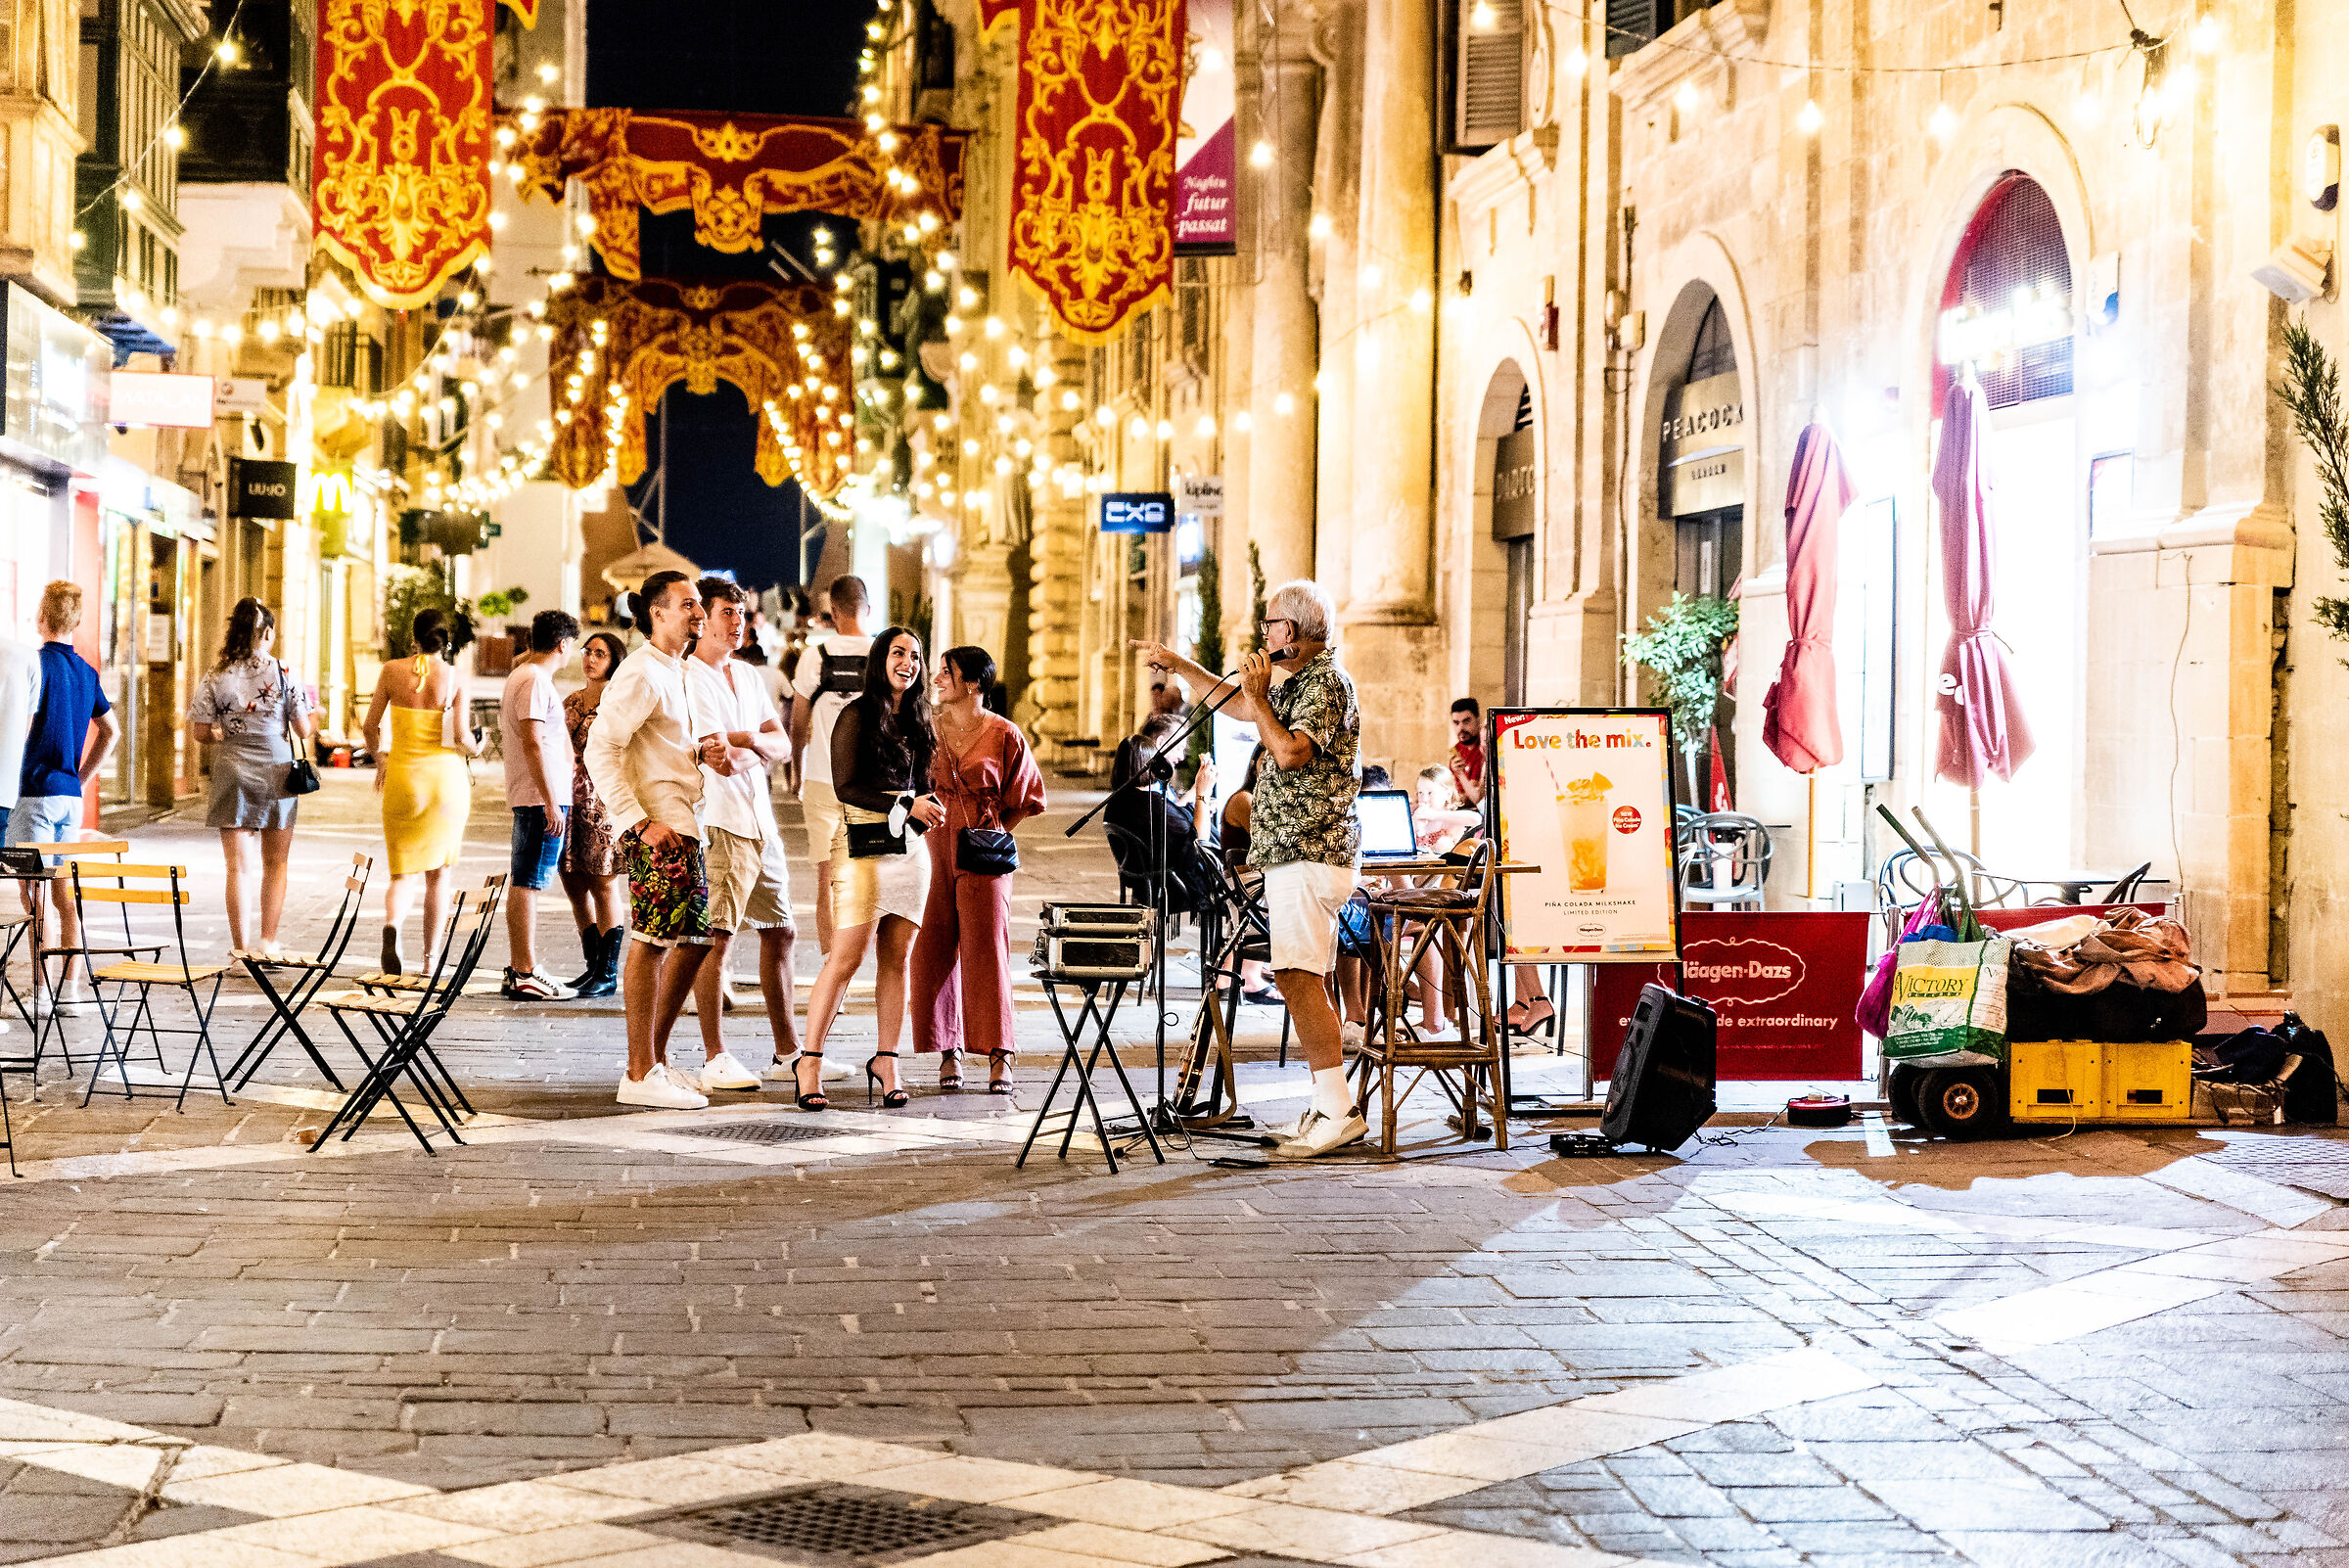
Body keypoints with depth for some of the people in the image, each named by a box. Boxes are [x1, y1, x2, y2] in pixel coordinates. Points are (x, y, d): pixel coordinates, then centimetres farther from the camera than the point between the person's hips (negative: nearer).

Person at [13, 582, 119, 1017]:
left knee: (34, 891, -5)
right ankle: (69, 993, 9)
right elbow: (111, 730, 21)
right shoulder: (86, 671, 11)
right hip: (71, 794, 7)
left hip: (36, 790, -7)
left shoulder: (40, 663, -11)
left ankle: (40, 992, -7)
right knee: (65, 891, 9)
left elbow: (23, 726, -17)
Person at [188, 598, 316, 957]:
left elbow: (201, 733, -2)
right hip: (275, 770, 0)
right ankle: (269, 942, 13)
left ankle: (240, 948, 4)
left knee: (239, 866, 4)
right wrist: (315, 722, 22)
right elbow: (303, 730, 0)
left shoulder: (216, 676, -3)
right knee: (275, 863, 13)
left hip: (232, 772, 0)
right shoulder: (283, 673, -5)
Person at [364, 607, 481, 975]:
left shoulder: (393, 671, -1)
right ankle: (430, 957, 15)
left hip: (403, 778, 1)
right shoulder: (455, 678, -5)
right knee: (438, 871, 13)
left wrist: (379, 758, 22)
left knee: (404, 872, 3)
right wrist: (475, 748, 13)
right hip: (446, 776, 0)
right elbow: (462, 735, -10)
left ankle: (392, 924, -29)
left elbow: (370, 726, 3)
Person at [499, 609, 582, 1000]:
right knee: (526, 884, -9)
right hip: (541, 798, -11)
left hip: (528, 798, 11)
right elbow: (533, 743, -20)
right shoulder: (535, 681, -13)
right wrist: (551, 802, -21)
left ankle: (517, 971, 18)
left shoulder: (520, 676, 19)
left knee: (520, 883, 12)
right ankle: (525, 974, -8)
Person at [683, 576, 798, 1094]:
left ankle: (787, 1049, 21)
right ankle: (714, 1059, -6)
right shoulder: (688, 677, -9)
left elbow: (781, 745, 12)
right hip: (719, 822, -9)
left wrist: (747, 740, -8)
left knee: (779, 931, 12)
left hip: (760, 819, 9)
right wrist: (758, 749, 1)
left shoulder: (747, 675, 17)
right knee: (718, 936, -9)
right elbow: (725, 760, -18)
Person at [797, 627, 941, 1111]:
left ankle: (886, 1062, 9)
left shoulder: (916, 718, 17)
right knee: (846, 958, -10)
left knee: (897, 959, 4)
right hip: (864, 846, -6)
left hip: (909, 846, 6)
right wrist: (906, 805, -15)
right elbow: (846, 786, -11)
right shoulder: (858, 715, -4)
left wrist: (926, 809, 4)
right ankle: (810, 1062, -5)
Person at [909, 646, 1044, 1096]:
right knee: (935, 950, -1)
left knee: (986, 950, -6)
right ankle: (948, 1051, 7)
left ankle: (999, 1056, -1)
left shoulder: (1004, 734, 0)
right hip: (934, 851, 3)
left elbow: (1028, 798, 9)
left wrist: (990, 831, 5)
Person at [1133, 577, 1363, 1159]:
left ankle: (1338, 1111, -19)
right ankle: (1330, 1109, 10)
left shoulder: (1327, 681, -11)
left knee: (1298, 977, -16)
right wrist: (1179, 664, 38)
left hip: (1309, 855, -11)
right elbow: (1242, 706, 37)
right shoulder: (1300, 682, 20)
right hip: (1295, 853, 11)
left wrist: (1258, 695, -13)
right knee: (1305, 983, 9)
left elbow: (1290, 751, -24)